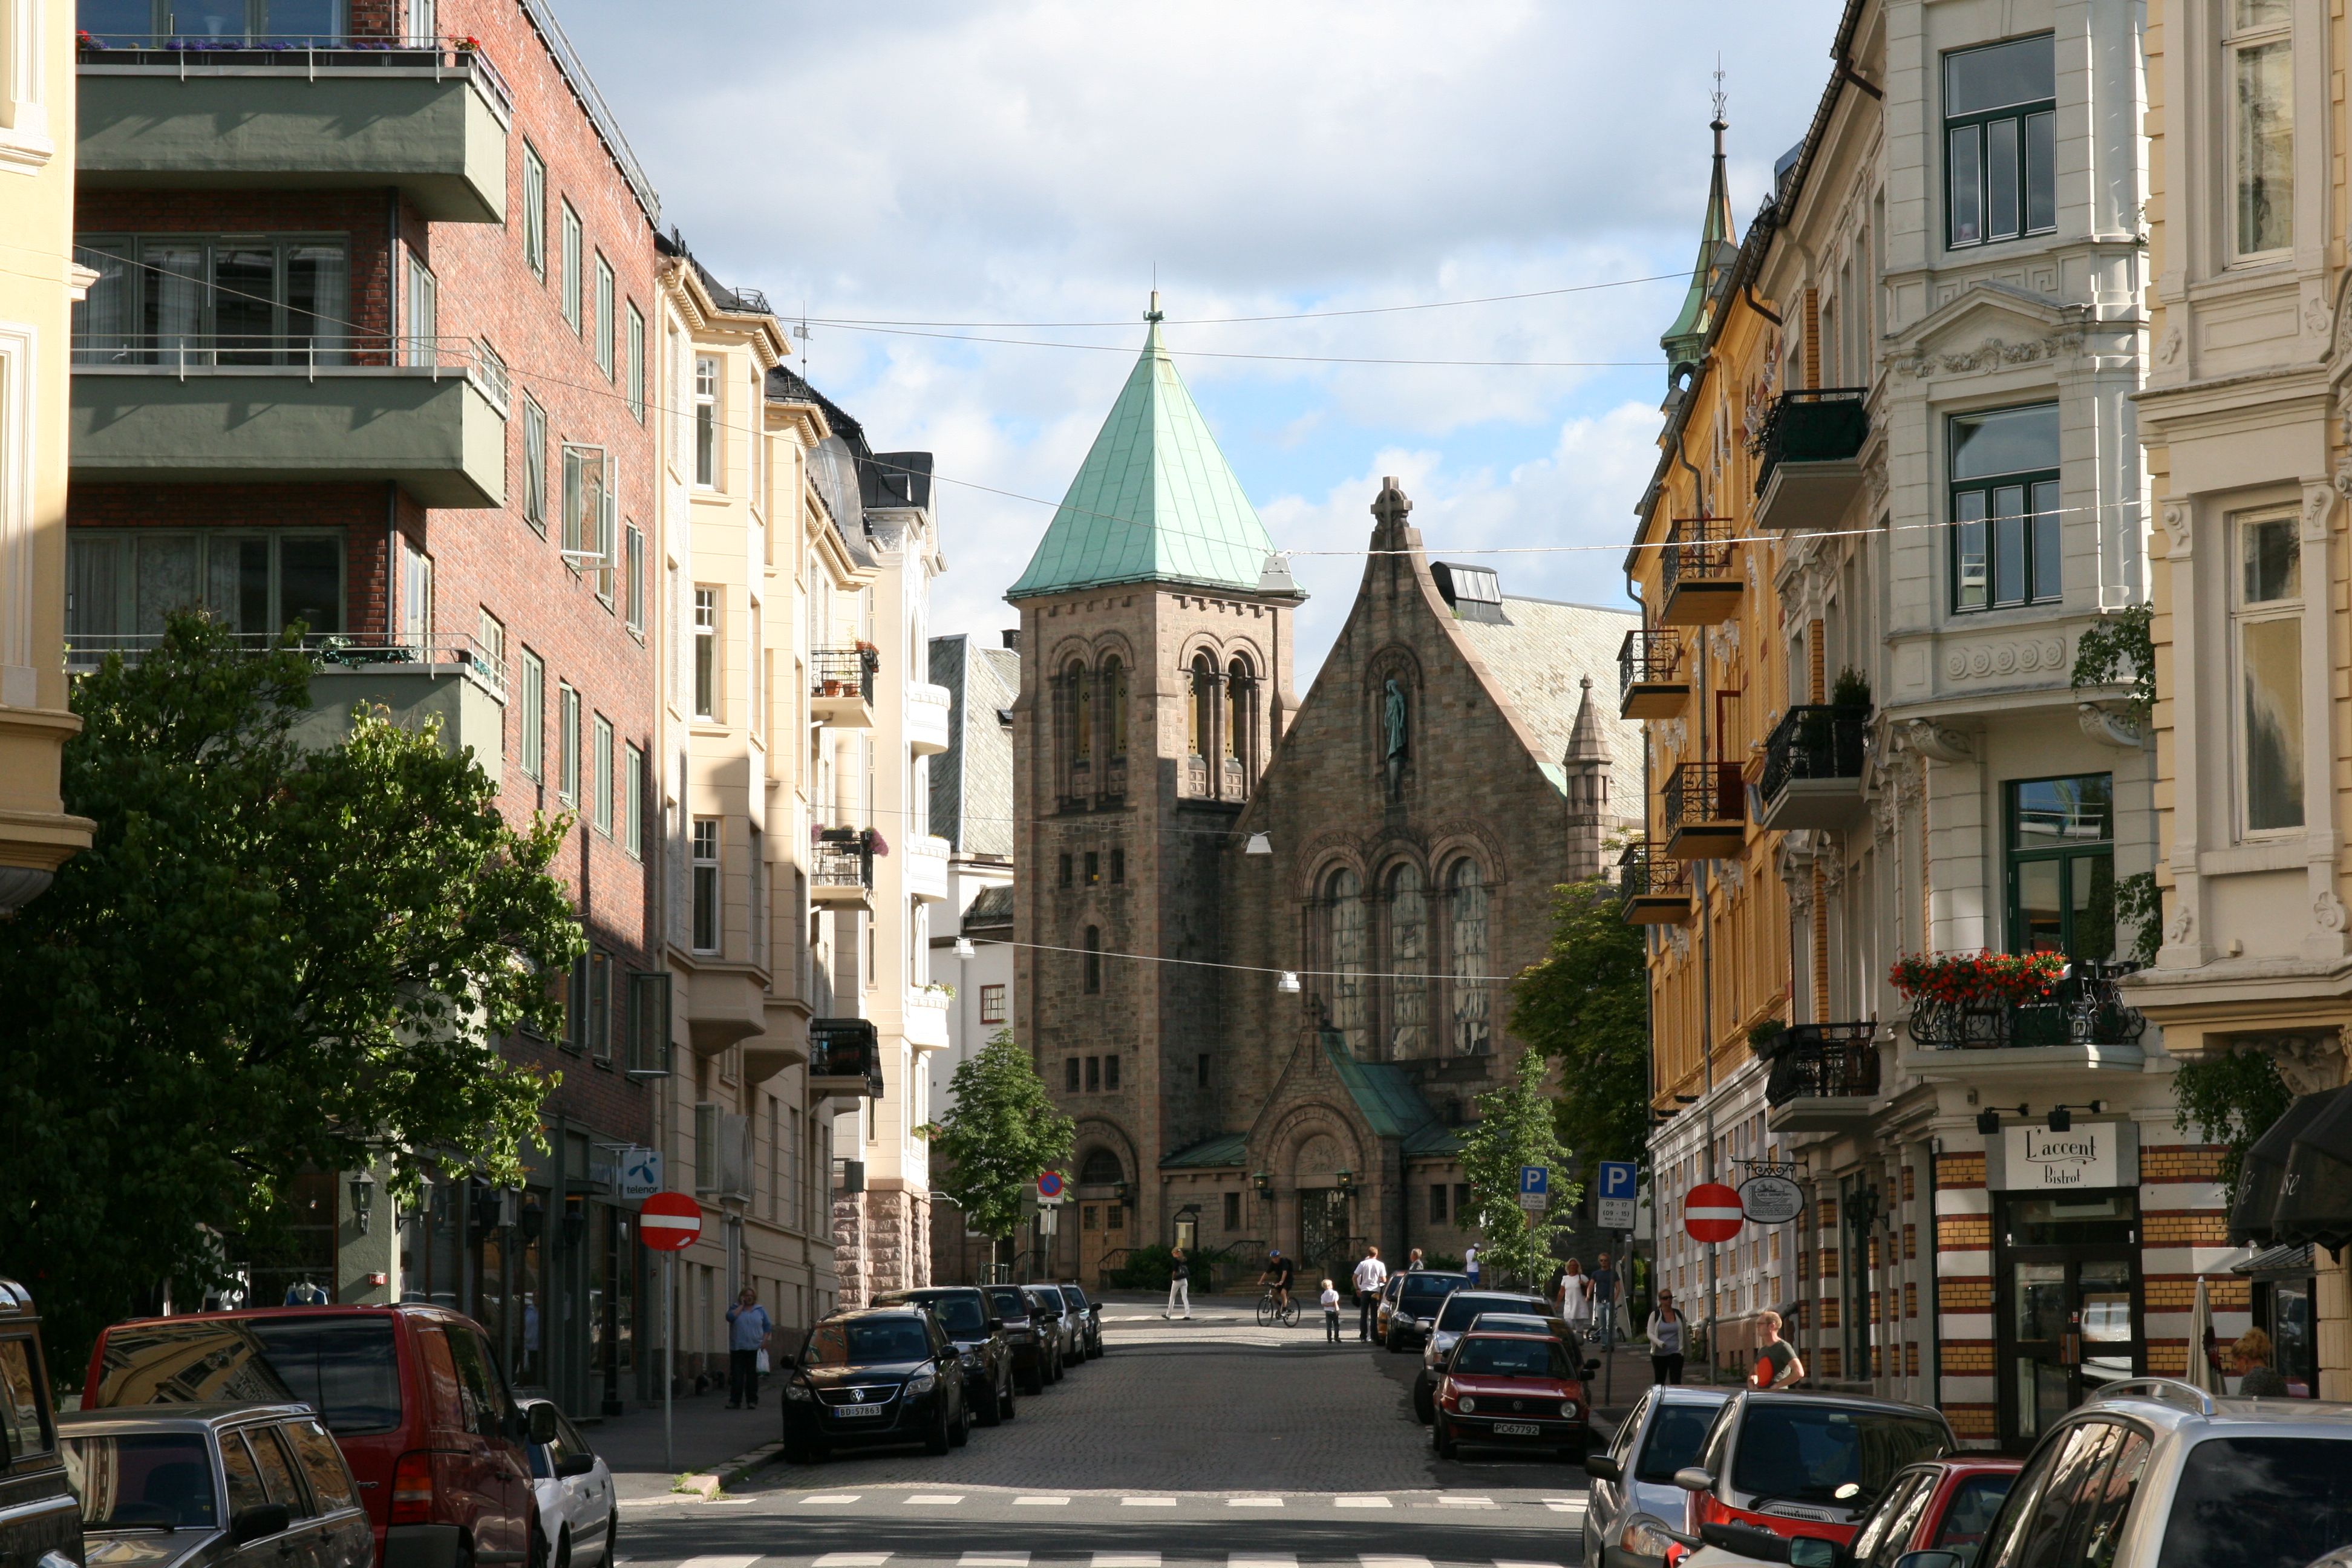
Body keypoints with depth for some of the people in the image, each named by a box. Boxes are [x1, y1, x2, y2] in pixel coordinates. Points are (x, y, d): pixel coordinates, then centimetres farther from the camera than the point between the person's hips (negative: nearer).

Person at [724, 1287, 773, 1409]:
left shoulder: (760, 1310, 12)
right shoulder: (735, 1308, 11)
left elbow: (768, 1327, 11)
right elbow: (730, 1317, -11)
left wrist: (764, 1341, -3)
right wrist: (742, 1306, -5)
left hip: (754, 1349, 0)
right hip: (738, 1348, 0)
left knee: (752, 1376, 0)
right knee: (737, 1376, -3)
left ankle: (752, 1401, 3)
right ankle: (735, 1401, -2)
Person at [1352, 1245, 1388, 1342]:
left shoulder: (1363, 1264, 1)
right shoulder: (1380, 1265, -1)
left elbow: (1355, 1278, -1)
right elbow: (1384, 1280, -4)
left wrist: (1357, 1289, 9)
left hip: (1365, 1291, 1)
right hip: (1375, 1292, -1)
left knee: (1363, 1315, 6)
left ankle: (1363, 1336, 3)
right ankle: (1374, 1337, 1)